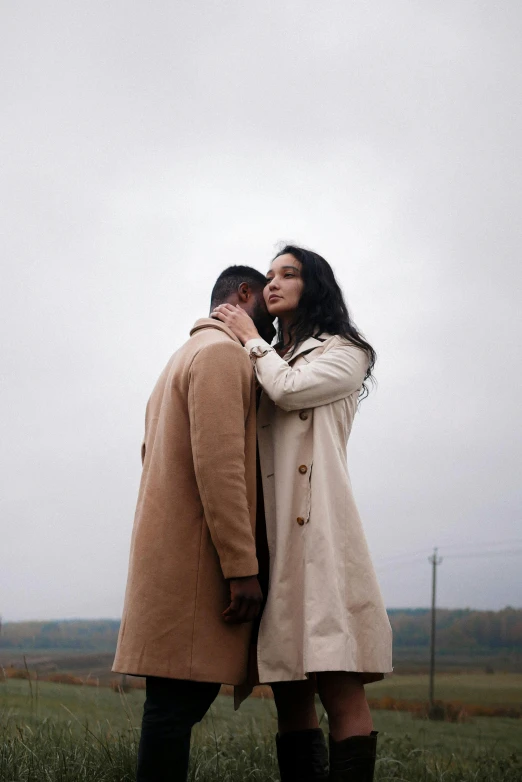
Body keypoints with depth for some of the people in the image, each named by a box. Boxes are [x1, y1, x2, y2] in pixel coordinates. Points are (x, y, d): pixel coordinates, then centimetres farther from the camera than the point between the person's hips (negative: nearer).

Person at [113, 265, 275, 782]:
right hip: (197, 561, -10)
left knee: (182, 700, 7)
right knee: (179, 701, -11)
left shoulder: (186, 355, 26)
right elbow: (219, 464, -17)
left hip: (172, 557, 10)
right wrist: (243, 568, -19)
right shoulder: (223, 352, -5)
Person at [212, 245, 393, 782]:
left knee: (339, 688, -13)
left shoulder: (344, 353, 12)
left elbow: (291, 390, -6)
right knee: (289, 694, 1)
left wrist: (250, 338, 6)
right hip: (268, 534, 5)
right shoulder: (265, 365, 28)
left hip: (318, 528, -5)